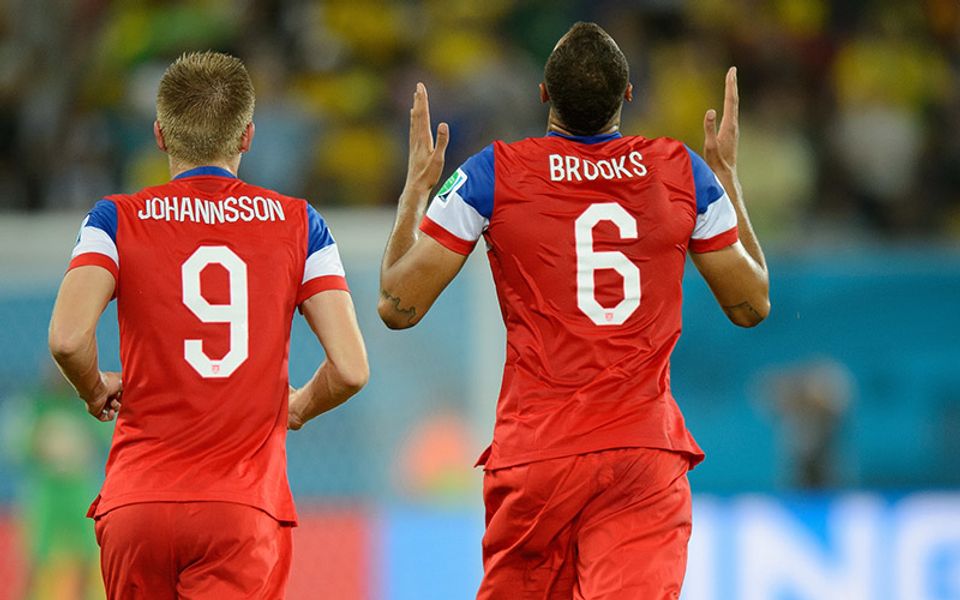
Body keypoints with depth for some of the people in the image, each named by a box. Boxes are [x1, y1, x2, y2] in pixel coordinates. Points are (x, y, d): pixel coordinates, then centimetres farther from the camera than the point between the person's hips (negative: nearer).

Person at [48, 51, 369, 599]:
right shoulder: (298, 224, 6)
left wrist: (96, 390, 9)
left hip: (138, 503, 1)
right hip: (246, 507, -1)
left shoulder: (117, 220, 4)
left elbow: (68, 338, -13)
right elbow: (351, 368, -1)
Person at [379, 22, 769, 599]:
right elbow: (752, 304, 14)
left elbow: (398, 306, 1)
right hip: (647, 454, 1)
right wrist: (728, 176, 24)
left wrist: (416, 188, 15)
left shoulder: (493, 174, -3)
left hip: (534, 454, -1)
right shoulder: (684, 172, 3)